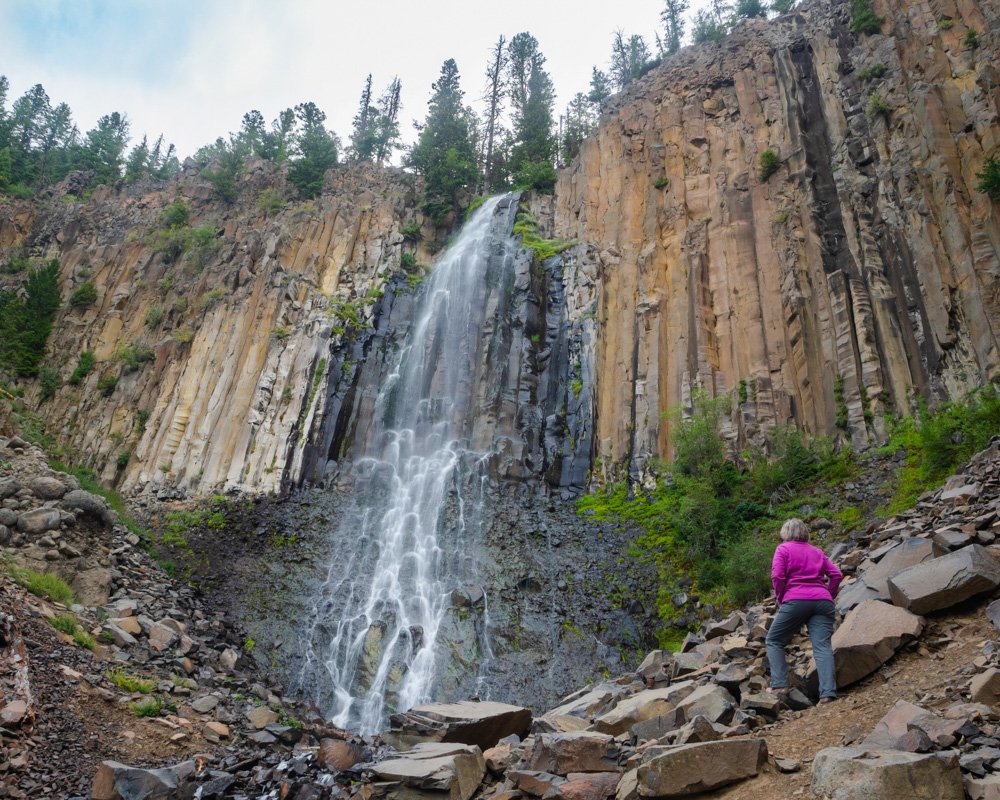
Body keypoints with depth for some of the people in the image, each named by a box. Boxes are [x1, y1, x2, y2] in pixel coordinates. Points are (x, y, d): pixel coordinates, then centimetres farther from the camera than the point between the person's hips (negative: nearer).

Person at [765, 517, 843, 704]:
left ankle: (779, 685, 1)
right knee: (822, 646, -4)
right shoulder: (817, 552, 23)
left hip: (796, 600, -4)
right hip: (822, 601, 4)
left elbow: (777, 576, -6)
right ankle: (828, 692, -18)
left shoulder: (783, 549, 8)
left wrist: (781, 599, 5)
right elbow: (836, 574, 13)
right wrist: (829, 597, 16)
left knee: (774, 641, 10)